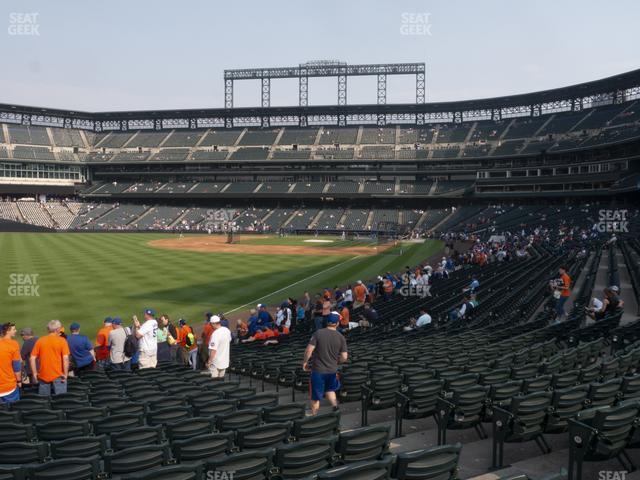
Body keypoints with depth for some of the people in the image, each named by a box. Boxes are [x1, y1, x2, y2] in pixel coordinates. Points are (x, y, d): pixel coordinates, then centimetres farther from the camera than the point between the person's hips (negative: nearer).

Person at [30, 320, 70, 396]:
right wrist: (65, 374, -7)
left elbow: (32, 358, 0)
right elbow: (65, 358, -13)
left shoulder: (40, 340, 3)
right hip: (58, 376, -3)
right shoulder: (62, 341, -6)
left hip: (43, 376, 3)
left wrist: (35, 373, 8)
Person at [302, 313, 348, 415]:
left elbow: (309, 350, -16)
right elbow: (344, 357, -3)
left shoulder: (318, 333, -11)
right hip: (332, 370, 3)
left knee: (315, 397, 9)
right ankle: (335, 405, 6)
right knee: (330, 390, 27)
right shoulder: (341, 337, -3)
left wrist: (305, 362, 0)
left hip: (318, 370, -3)